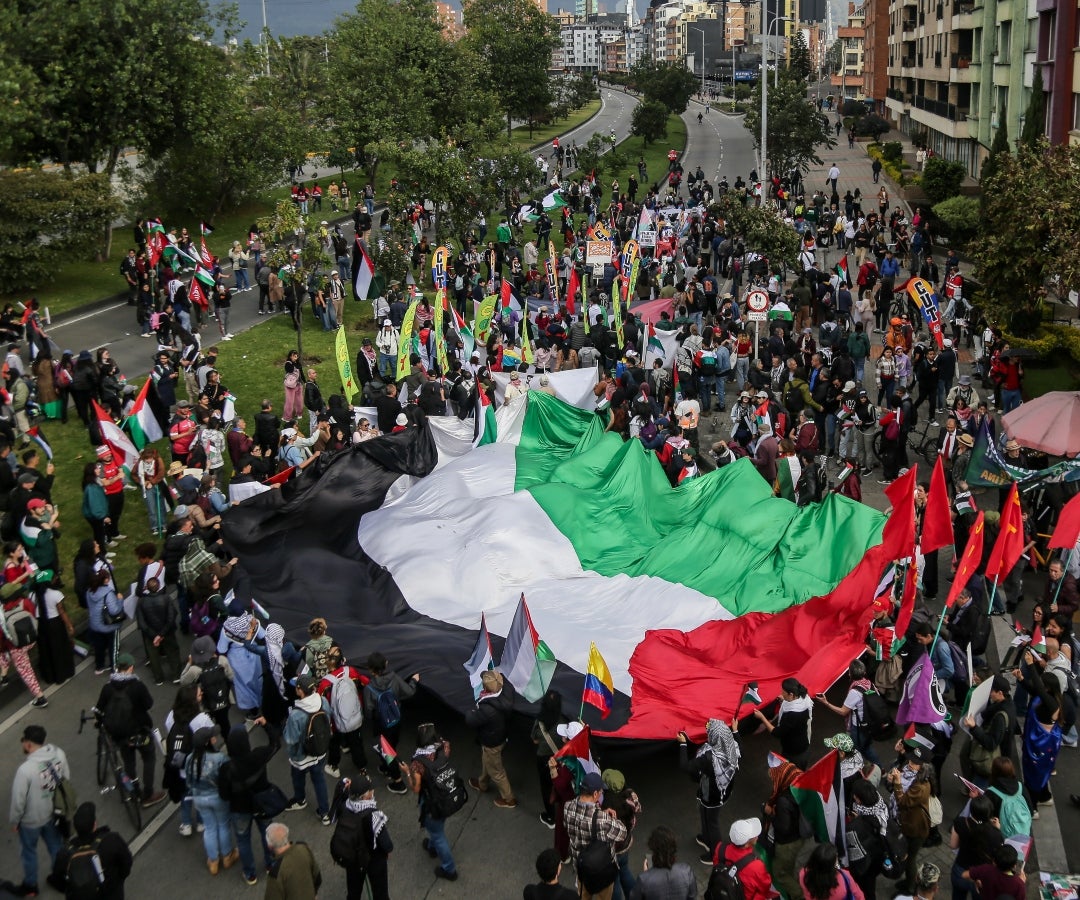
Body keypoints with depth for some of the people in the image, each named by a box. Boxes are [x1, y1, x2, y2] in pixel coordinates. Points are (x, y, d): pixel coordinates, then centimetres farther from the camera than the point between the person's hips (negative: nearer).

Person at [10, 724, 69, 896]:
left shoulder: (25, 769, -35)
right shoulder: (59, 754, -18)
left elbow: (18, 800, -22)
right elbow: (66, 781, -2)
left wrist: (14, 820, -4)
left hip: (31, 819, -5)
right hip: (54, 812, 5)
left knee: (29, 852, 22)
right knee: (56, 846, 27)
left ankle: (30, 886, 43)